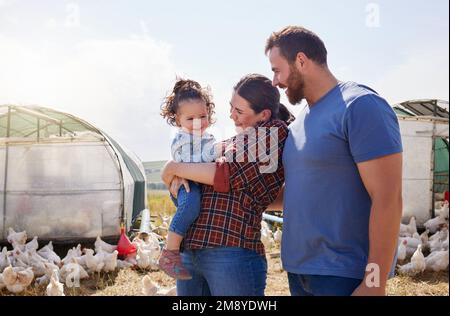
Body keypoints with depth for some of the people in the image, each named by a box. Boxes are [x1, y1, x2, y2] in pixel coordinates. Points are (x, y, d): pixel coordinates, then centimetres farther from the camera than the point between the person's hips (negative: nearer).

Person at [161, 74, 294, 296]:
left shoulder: (275, 130, -3)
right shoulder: (234, 142, 18)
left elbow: (230, 175, -11)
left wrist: (176, 168, -1)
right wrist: (178, 176, -1)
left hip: (232, 253, -7)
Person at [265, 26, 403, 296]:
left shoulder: (359, 106, -13)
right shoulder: (299, 122, 12)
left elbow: (388, 200, -18)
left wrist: (374, 284, -20)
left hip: (345, 275, -8)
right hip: (299, 269, 8)